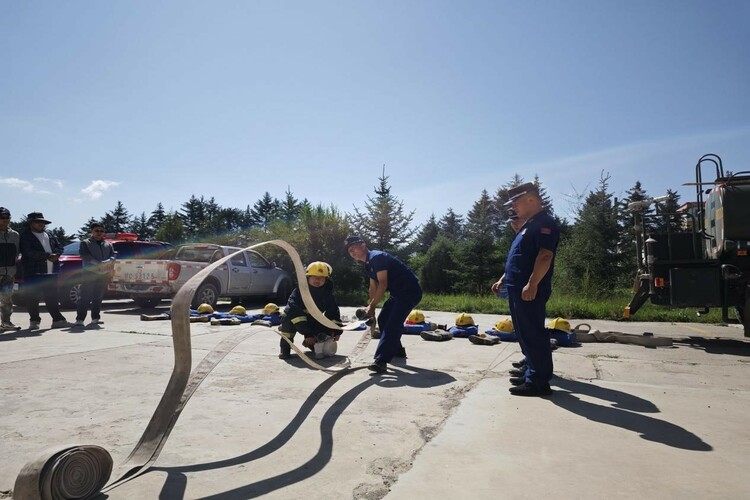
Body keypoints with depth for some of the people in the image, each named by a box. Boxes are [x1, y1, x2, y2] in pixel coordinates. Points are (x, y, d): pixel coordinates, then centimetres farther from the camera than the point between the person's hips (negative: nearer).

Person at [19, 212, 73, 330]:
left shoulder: (50, 235, 17)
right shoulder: (25, 236, -2)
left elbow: (59, 247, 14)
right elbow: (29, 252, -14)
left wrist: (55, 255, -8)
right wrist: (48, 256, -18)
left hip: (51, 272, 5)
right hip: (33, 272, -5)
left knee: (52, 297, 9)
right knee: (33, 298, 2)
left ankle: (58, 320, 11)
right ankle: (34, 321, 12)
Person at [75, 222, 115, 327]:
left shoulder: (108, 244, 19)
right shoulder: (85, 243, 7)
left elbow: (113, 255, 6)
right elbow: (84, 255, -8)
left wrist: (107, 263, -16)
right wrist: (99, 264, -19)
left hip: (104, 274, 4)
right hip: (89, 273, -4)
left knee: (98, 297, 8)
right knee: (85, 297, -7)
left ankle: (95, 318, 13)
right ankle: (79, 319, -8)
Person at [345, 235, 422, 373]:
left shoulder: (376, 257, -19)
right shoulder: (368, 264, 13)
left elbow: (383, 284, -25)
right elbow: (373, 288, 16)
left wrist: (372, 306, -21)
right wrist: (369, 307, 9)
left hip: (410, 291, -11)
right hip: (397, 293, 11)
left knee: (392, 324, -20)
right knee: (383, 320, 17)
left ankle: (381, 361, -25)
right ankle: (397, 350, 33)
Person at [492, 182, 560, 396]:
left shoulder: (544, 223, -12)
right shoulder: (529, 224, 21)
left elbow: (545, 256, -23)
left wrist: (532, 284, -29)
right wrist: (503, 279, 24)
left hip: (530, 290, -11)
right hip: (518, 288, 11)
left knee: (533, 333, -7)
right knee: (524, 333, 18)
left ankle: (538, 381, -1)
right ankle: (531, 368, 30)